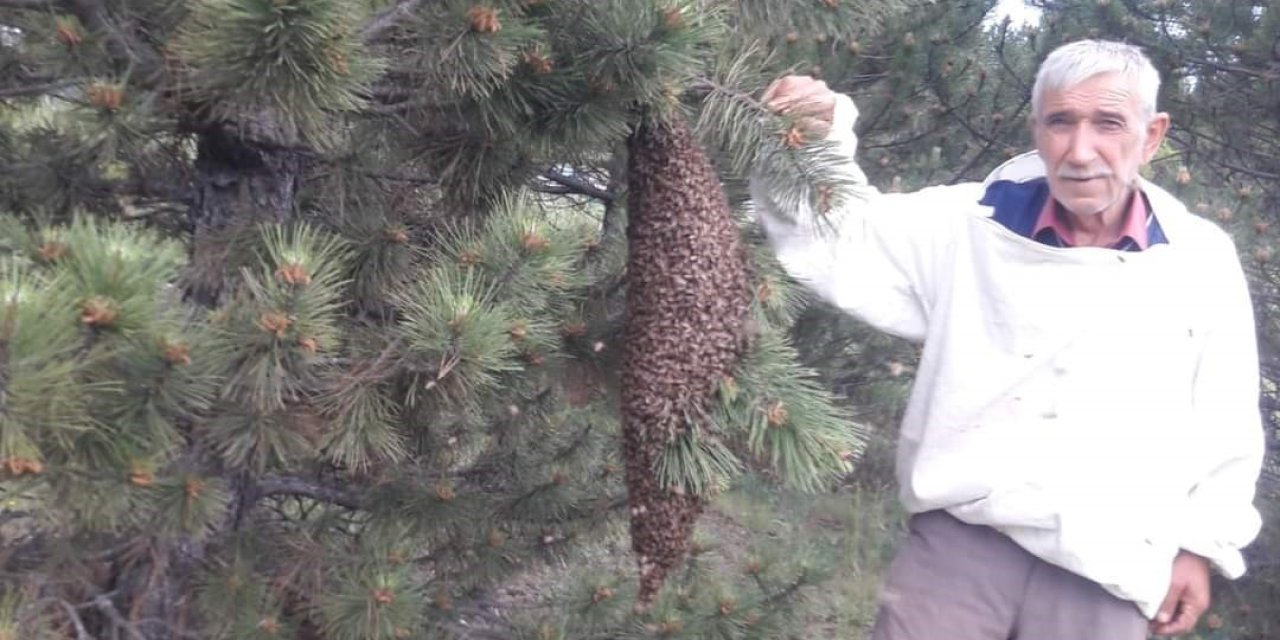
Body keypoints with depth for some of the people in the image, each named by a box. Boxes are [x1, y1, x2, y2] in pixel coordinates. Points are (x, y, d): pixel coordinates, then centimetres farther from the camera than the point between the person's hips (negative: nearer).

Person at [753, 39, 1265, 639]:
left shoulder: (1201, 261, 1)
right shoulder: (972, 224, 0)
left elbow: (1225, 426, 8)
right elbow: (839, 240, 0)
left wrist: (1200, 546, 9)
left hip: (1106, 576, 1)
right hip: (960, 541, 0)